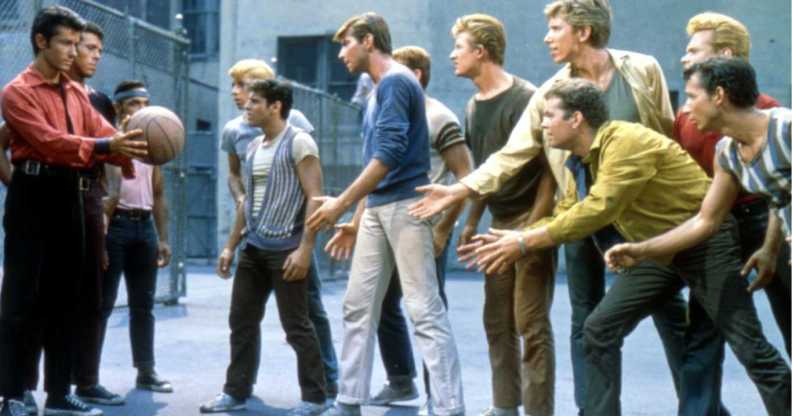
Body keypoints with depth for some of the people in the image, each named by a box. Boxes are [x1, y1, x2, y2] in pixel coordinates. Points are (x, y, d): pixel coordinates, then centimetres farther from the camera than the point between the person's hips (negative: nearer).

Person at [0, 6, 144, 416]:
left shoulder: (77, 93, 16)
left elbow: (102, 131, 4)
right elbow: (48, 140, -20)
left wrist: (133, 148, -17)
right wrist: (104, 147, -31)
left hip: (70, 197, 7)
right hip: (34, 196, -7)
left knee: (64, 298, 11)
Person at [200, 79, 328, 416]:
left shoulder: (298, 142, -10)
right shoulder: (253, 147, 14)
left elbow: (314, 198, -15)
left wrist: (304, 249, -22)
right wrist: (230, 246, 18)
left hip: (285, 249, -8)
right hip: (253, 248, 8)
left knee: (296, 326, -2)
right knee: (241, 320, 9)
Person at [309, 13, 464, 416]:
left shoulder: (395, 81, -10)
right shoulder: (378, 91, 19)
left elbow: (391, 154, -19)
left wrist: (342, 203, -16)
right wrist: (357, 220, 22)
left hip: (404, 206, -9)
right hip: (377, 209, 10)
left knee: (424, 309, -9)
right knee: (358, 306, 9)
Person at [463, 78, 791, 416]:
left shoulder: (627, 141, -25)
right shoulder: (580, 162, 2)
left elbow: (599, 210, -32)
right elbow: (563, 216, 9)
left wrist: (525, 242, -28)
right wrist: (513, 239, -6)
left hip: (705, 244, -8)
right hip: (657, 251, 8)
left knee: (750, 347, -5)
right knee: (600, 330, -1)